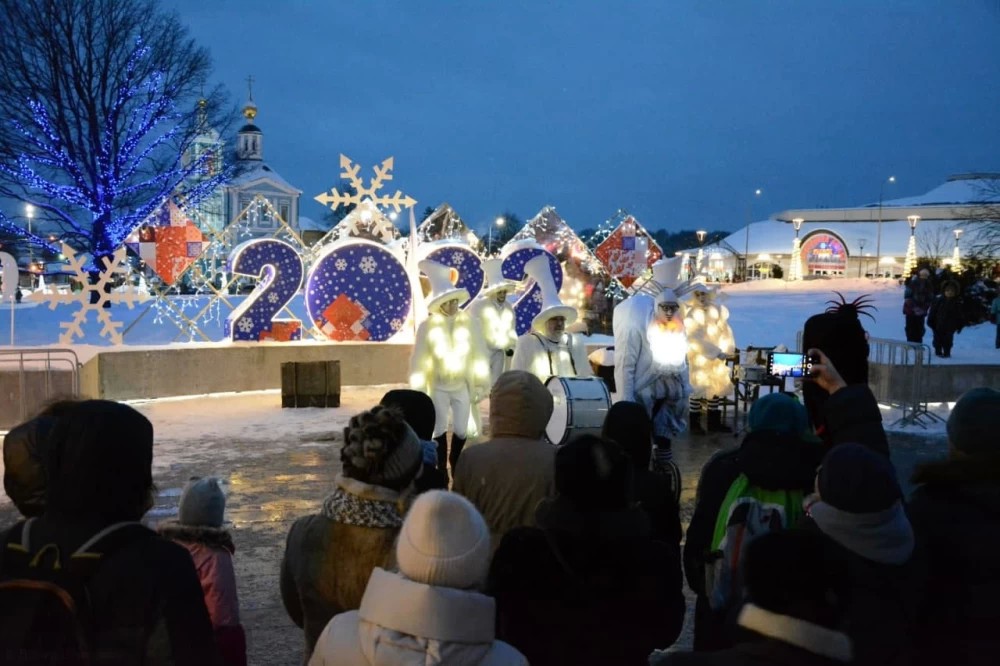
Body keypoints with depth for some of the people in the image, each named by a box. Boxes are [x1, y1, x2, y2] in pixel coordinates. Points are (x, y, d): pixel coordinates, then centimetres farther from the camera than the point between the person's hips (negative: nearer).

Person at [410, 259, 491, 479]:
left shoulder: (468, 322, -7)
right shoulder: (427, 326, -10)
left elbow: (479, 354, -1)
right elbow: (419, 361, -5)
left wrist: (482, 384, 1)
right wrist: (418, 391, -4)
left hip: (462, 386, 1)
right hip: (438, 387, -1)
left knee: (461, 431, 6)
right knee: (440, 430, 5)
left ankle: (456, 467, 28)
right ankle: (442, 471, 18)